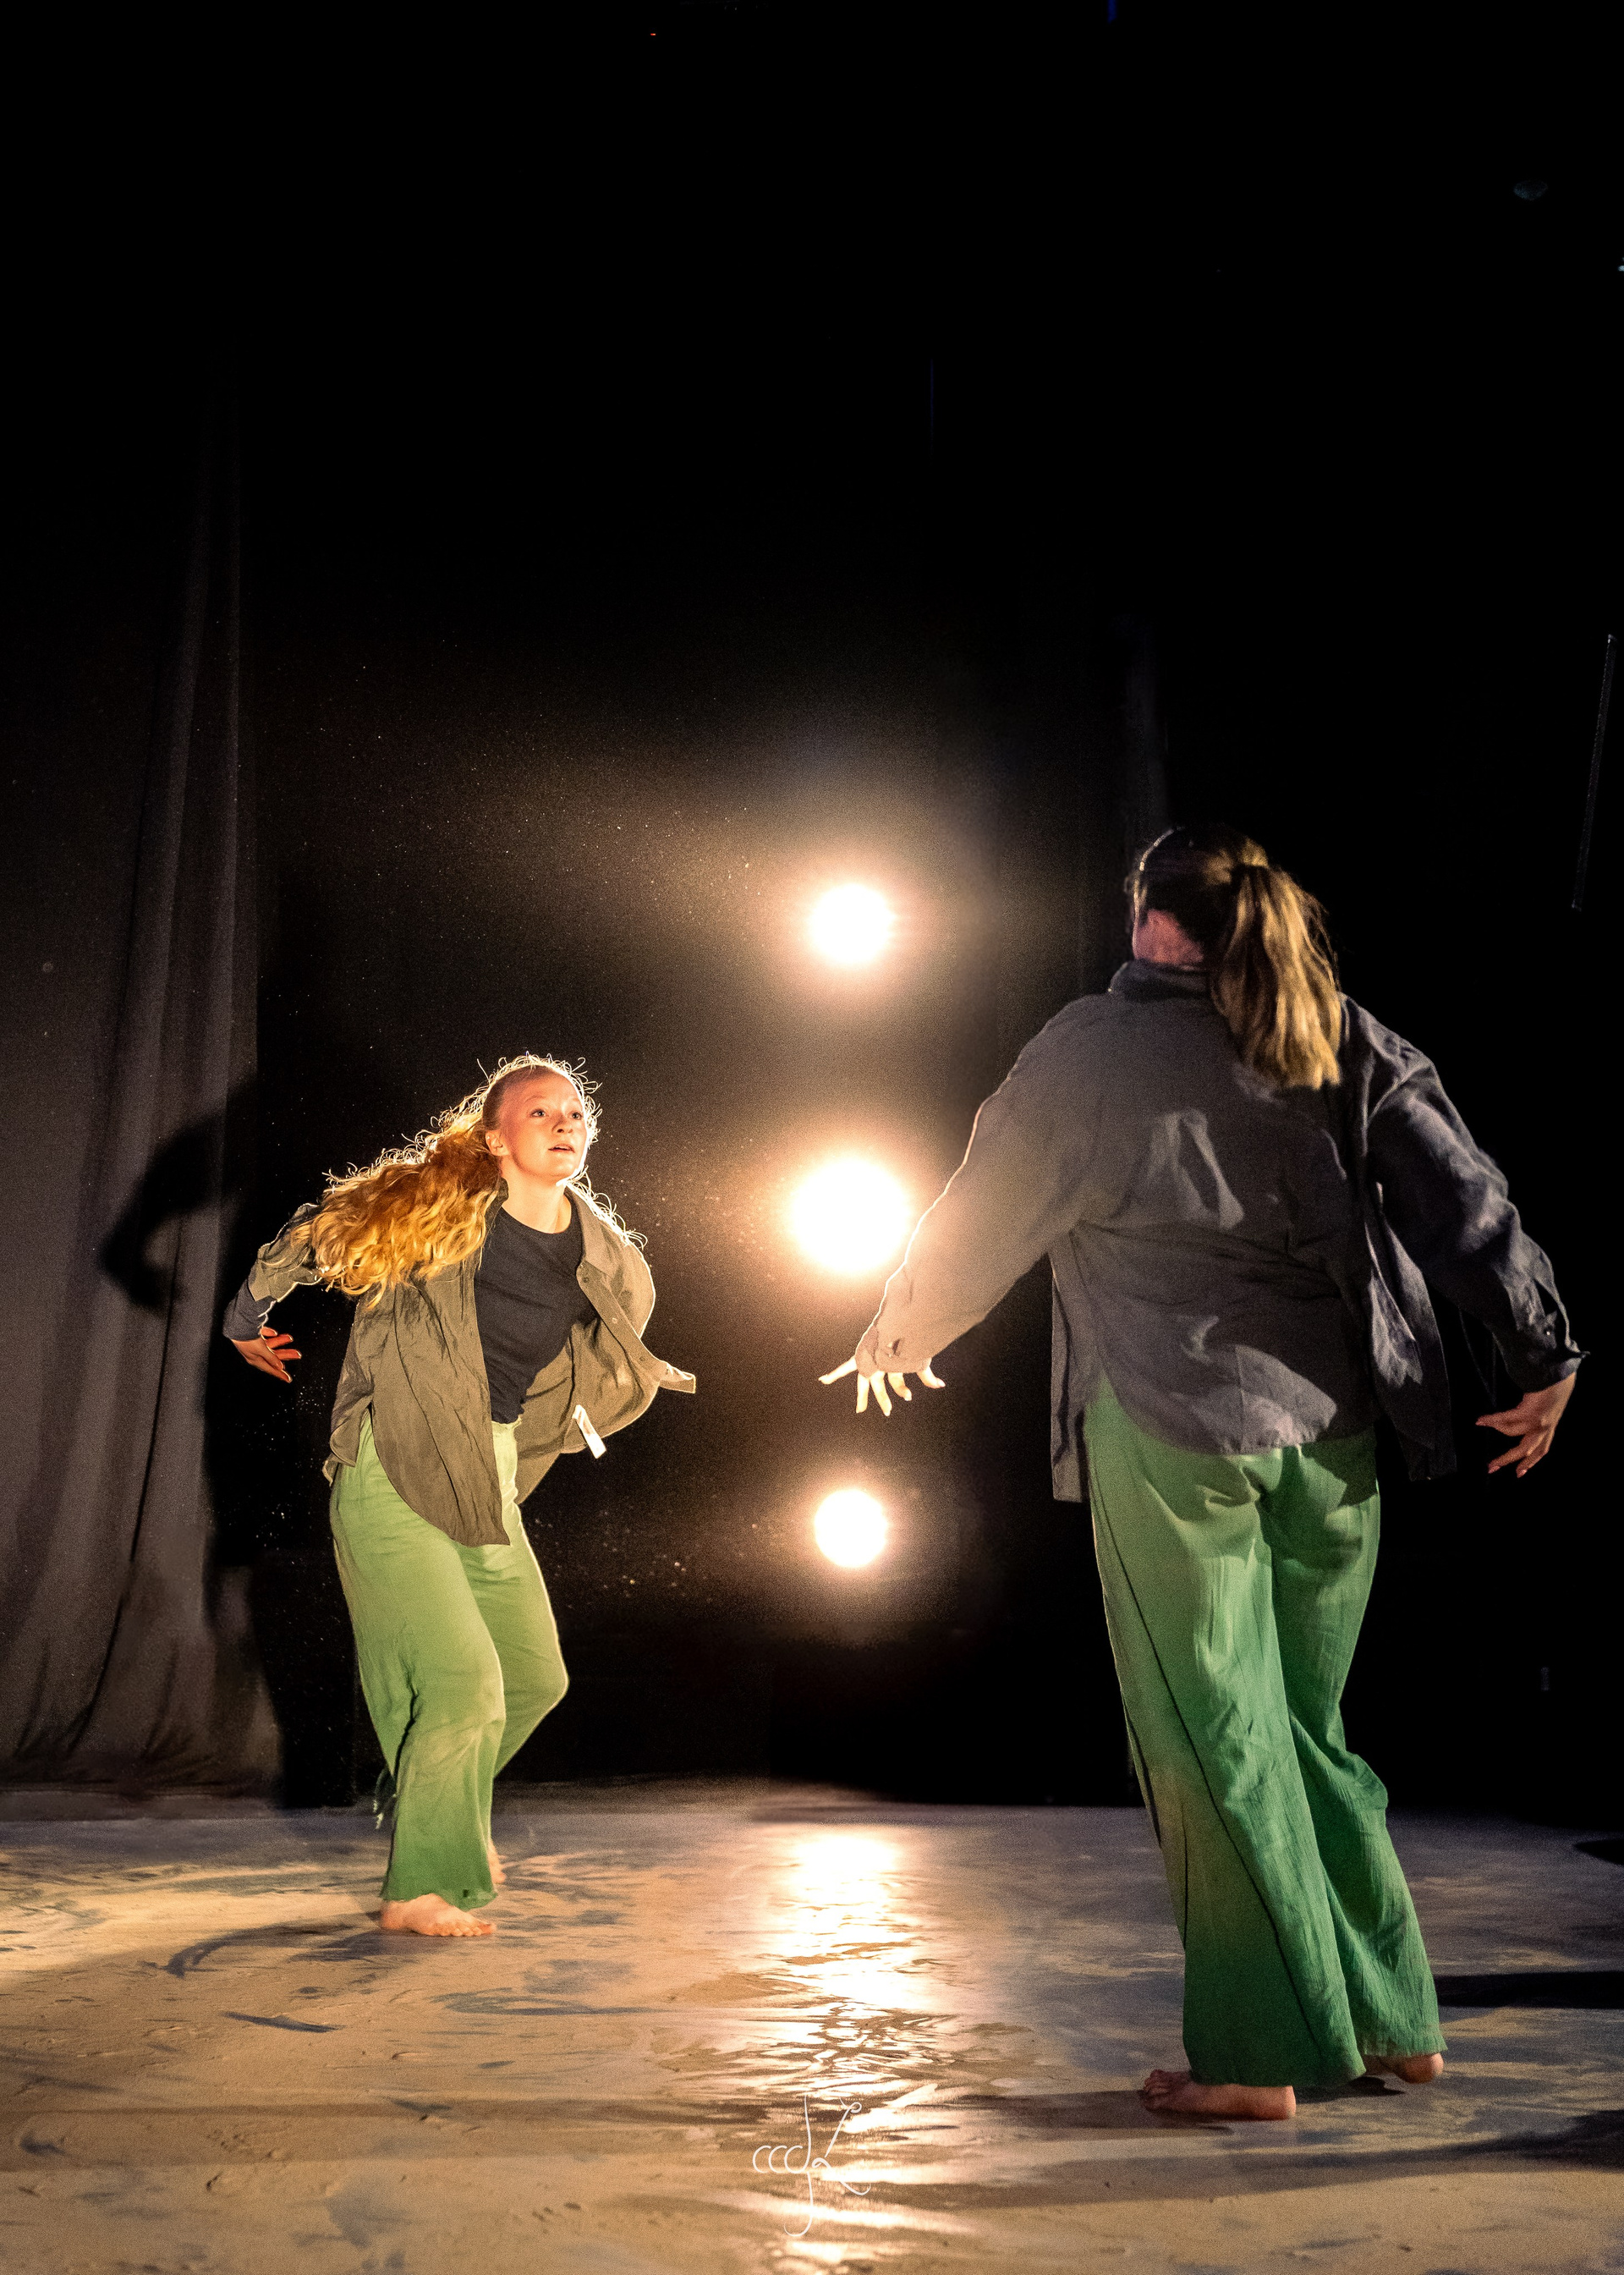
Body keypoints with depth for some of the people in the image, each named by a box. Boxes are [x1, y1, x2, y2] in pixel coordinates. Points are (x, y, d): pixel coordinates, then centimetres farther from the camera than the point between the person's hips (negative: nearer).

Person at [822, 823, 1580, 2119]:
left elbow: (979, 1224, 7)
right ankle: (1396, 2021, 24)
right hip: (1333, 1429, 5)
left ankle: (1258, 2055, 9)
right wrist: (1547, 1354, 2)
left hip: (1177, 1433, -5)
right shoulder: (1350, 1047, 8)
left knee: (1212, 1745, 4)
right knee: (1306, 1729, 18)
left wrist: (896, 1340, 22)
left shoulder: (1091, 1050, -1)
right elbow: (1467, 1199, 0)